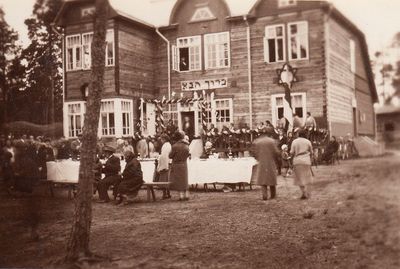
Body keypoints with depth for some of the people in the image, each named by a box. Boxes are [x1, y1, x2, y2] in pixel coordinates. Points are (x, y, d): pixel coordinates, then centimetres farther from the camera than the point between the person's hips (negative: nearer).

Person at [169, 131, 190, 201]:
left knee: (179, 181, 1)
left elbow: (170, 156, -10)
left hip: (177, 165, -5)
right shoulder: (186, 146, -1)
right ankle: (186, 195, 14)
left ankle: (181, 195, -1)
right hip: (184, 164, 5)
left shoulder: (175, 146, -18)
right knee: (184, 180, 13)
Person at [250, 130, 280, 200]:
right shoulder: (272, 141, -3)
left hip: (261, 163, 0)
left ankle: (265, 195, -10)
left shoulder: (256, 142, -1)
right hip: (271, 163, 0)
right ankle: (273, 195, 22)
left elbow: (253, 152, 0)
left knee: (263, 179, 4)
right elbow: (276, 152, -6)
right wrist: (276, 160, 10)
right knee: (271, 179, 13)